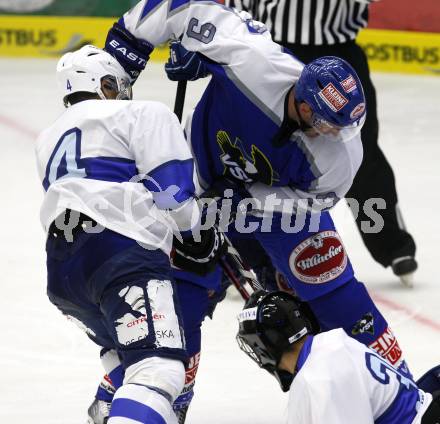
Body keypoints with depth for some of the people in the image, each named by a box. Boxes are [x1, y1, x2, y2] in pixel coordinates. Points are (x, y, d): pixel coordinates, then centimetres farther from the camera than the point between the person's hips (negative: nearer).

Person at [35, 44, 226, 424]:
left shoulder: (49, 142, 31)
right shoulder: (143, 114, 10)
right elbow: (172, 189, -1)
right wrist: (201, 239, 15)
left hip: (61, 274, 8)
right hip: (121, 254, -8)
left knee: (125, 351, 32)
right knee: (159, 368, -22)